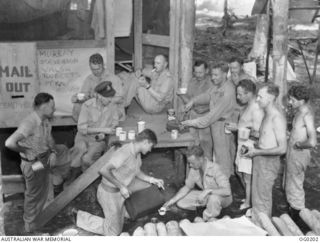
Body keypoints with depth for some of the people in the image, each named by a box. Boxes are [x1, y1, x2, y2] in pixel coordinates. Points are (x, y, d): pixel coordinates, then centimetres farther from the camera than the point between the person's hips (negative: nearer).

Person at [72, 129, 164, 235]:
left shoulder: (137, 153, -2)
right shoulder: (125, 153, -31)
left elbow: (136, 172, 12)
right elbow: (103, 170, -35)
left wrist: (152, 180, -2)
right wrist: (121, 186, -30)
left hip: (120, 190, 8)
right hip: (109, 193, -8)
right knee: (113, 232, 6)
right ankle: (78, 216, 13)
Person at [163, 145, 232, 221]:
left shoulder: (215, 168, -29)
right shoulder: (194, 169, -11)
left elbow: (227, 191, -36)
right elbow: (187, 187, 4)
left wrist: (208, 190, -42)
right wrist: (172, 201, -3)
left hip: (223, 197, -6)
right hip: (206, 196, 6)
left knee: (213, 198, -41)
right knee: (181, 202, -5)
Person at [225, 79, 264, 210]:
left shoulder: (257, 109, -22)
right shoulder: (247, 106, 8)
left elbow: (257, 133, -25)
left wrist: (238, 128, -19)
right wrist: (236, 126, 2)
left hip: (250, 146, -10)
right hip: (242, 144, 10)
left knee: (247, 176, 3)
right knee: (239, 171, 20)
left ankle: (248, 202, 20)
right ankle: (249, 197, 37)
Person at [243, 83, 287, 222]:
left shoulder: (277, 117, -21)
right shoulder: (267, 114, 8)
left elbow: (282, 148, -24)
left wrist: (258, 152, -18)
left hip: (269, 162, -9)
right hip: (259, 159, 9)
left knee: (263, 199, 4)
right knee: (256, 195, 19)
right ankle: (255, 223, 33)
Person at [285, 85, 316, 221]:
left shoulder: (307, 115, -25)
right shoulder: (302, 110, 3)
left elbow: (312, 142, -36)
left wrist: (298, 144, -21)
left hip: (298, 154, -9)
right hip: (292, 153, 9)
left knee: (294, 187, 6)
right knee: (289, 184, 23)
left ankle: (296, 216, 23)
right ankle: (292, 209, 40)